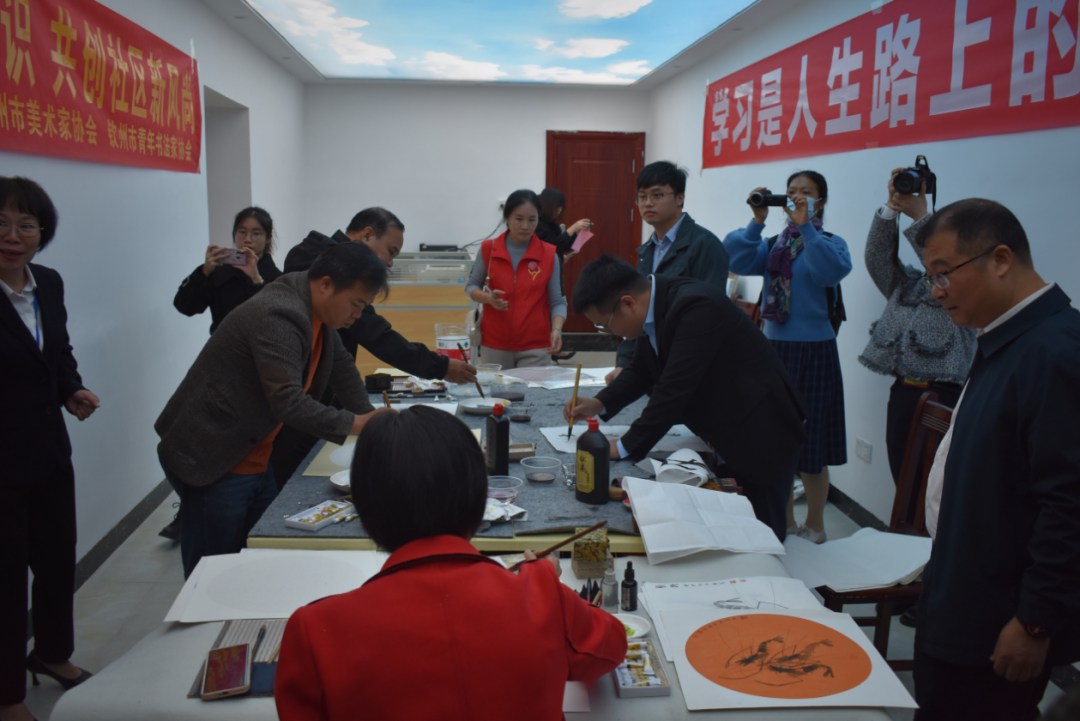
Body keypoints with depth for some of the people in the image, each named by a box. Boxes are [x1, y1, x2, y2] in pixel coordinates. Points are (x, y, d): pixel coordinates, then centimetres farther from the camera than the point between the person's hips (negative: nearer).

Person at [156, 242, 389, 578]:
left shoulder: (315, 310, 4)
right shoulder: (277, 317, -26)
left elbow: (342, 367, 17)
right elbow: (288, 402, -31)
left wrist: (370, 419, 9)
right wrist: (354, 424, -24)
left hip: (254, 461, 9)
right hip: (210, 463, -9)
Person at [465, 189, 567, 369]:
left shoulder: (549, 255, -2)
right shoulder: (488, 249, 0)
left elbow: (557, 301, 1)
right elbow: (471, 286, 10)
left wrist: (557, 329, -17)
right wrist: (488, 298, -11)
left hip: (535, 347, -1)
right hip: (494, 345, 1)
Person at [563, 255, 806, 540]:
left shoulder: (696, 306, -29)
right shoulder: (655, 304, 0)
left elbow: (674, 388, -32)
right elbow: (641, 371, 13)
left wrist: (626, 447, -24)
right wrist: (600, 404, -2)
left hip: (760, 435, -8)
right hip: (723, 435, 9)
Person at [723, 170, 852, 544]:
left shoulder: (830, 242, -2)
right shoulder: (773, 245, 9)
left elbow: (833, 271, -24)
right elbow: (737, 261, -6)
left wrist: (805, 226, -24)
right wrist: (757, 221, -12)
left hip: (813, 352, -4)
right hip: (773, 349, 5)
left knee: (810, 445, 4)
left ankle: (814, 527, 21)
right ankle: (785, 522, 28)